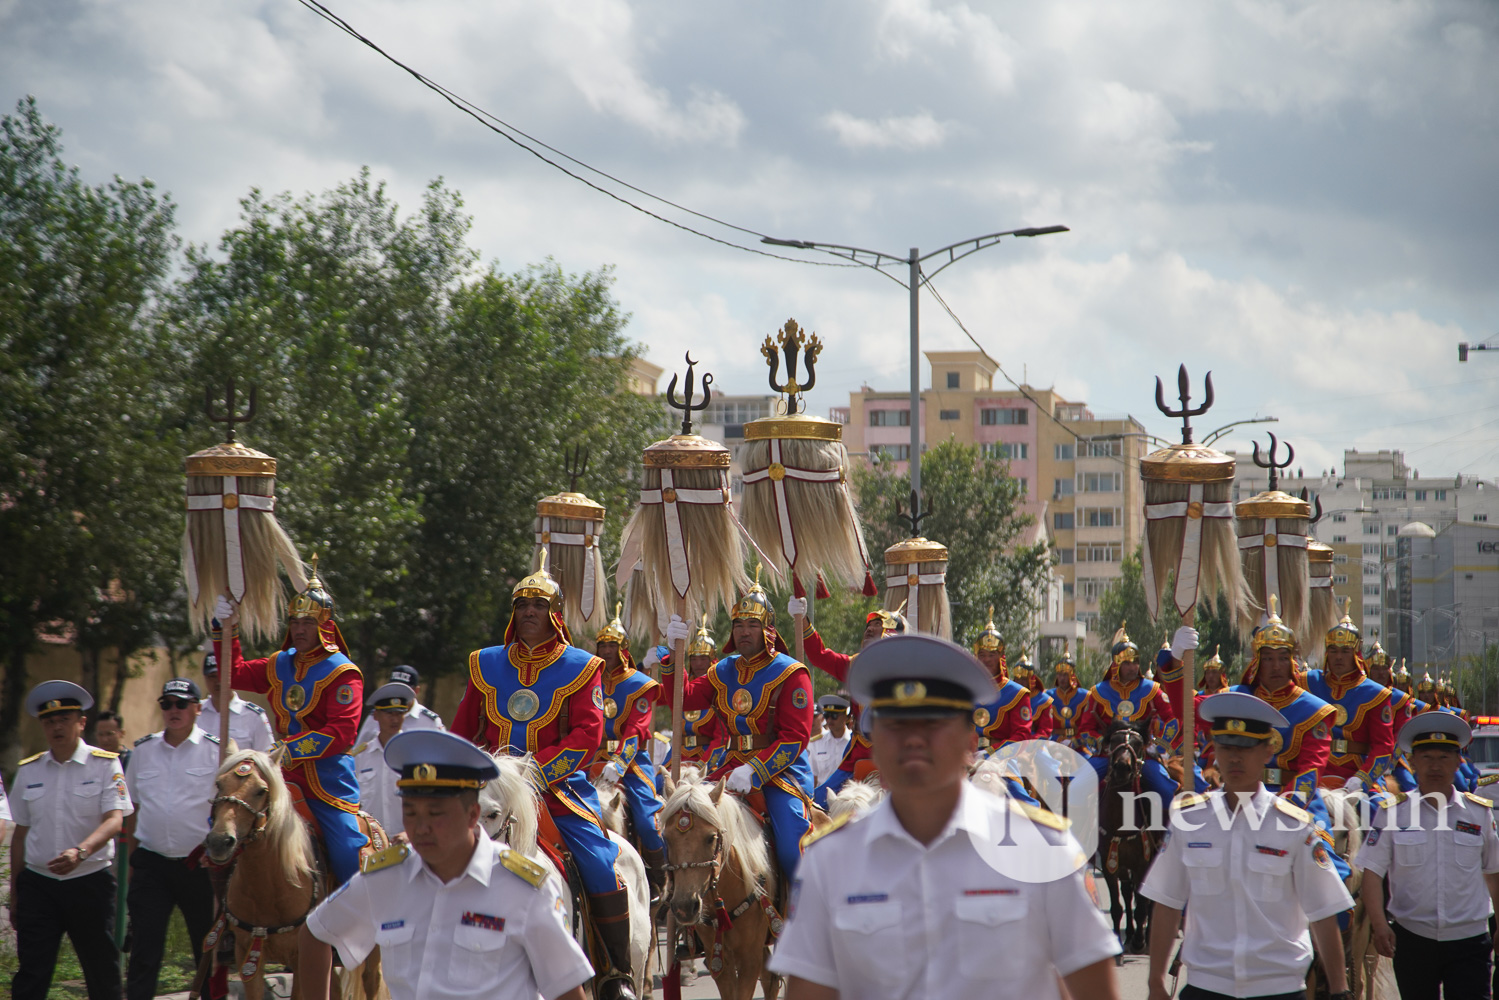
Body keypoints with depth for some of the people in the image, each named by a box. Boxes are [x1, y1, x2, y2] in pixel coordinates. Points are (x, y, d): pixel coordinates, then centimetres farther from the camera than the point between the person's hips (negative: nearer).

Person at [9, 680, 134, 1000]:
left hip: (91, 881, -2)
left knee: (103, 973, 6)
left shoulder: (105, 765, -2)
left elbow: (114, 820, -14)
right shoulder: (28, 770, 9)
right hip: (38, 882, 2)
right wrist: (14, 893, 13)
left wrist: (81, 851, -33)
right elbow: (21, 833, 13)